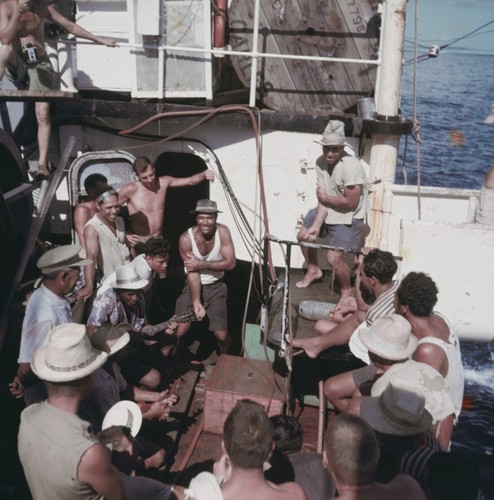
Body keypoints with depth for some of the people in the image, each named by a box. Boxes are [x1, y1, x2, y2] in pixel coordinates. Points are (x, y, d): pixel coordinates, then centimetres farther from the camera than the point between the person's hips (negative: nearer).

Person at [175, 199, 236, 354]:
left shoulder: (223, 232, -17)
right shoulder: (186, 238, -21)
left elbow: (231, 263, -20)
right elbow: (192, 272, -21)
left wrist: (202, 264, -26)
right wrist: (196, 302, -28)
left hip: (215, 287, 1)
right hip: (192, 286, -1)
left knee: (221, 334, -5)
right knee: (179, 331, -12)